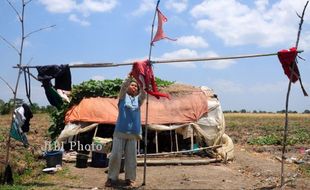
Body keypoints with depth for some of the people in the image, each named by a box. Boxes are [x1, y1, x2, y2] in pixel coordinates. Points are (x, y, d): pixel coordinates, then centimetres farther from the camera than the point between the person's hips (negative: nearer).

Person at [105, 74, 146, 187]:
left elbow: (144, 91, -3)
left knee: (131, 156, 4)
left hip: (133, 132, 3)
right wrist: (130, 75, -22)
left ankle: (130, 178, 12)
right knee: (115, 155, -1)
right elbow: (124, 85, -10)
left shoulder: (138, 99, 14)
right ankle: (111, 178, 8)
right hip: (120, 131, -2)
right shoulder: (123, 97, 8)